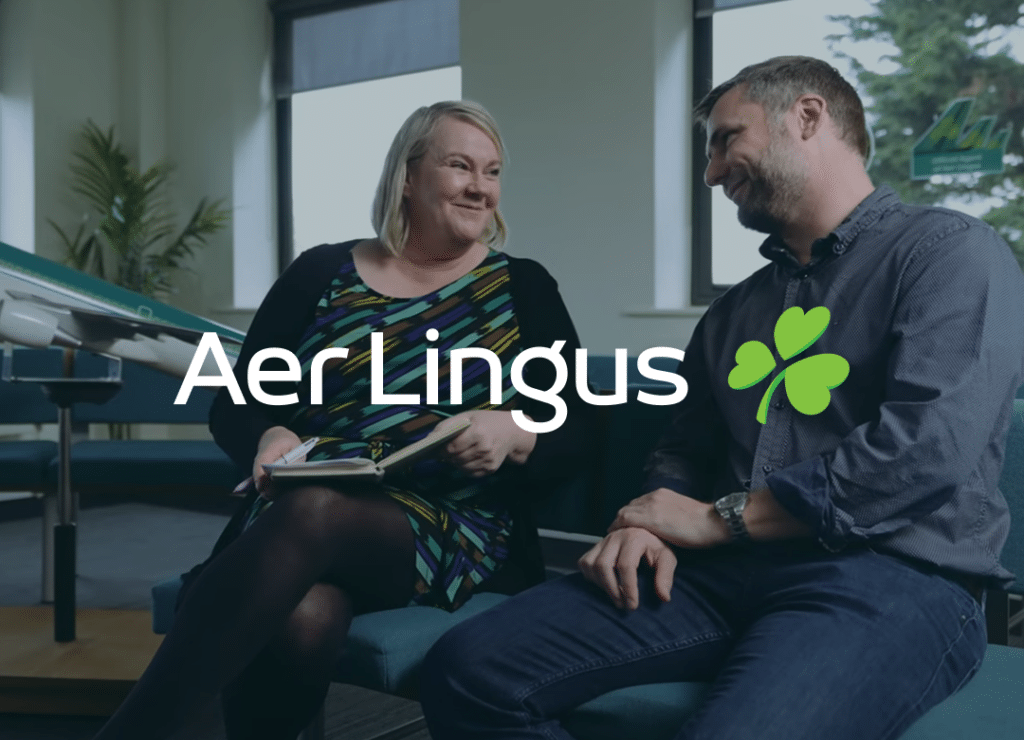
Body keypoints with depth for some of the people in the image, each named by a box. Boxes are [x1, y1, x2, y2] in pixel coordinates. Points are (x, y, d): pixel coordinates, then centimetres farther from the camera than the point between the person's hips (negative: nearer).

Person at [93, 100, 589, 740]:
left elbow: (573, 434, 6)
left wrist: (511, 434, -16)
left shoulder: (523, 288, 11)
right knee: (302, 622, -36)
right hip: (302, 512, 1)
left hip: (455, 527, -1)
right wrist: (270, 438, -10)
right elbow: (236, 405, 13)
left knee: (312, 513, -35)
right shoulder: (320, 273, 13)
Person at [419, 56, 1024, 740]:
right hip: (723, 570, 6)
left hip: (893, 571, -5)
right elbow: (682, 452, 24)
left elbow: (929, 446, -14)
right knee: (470, 666, -14)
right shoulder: (736, 310, 24)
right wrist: (649, 523, -1)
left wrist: (718, 517, -8)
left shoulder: (951, 252, 1)